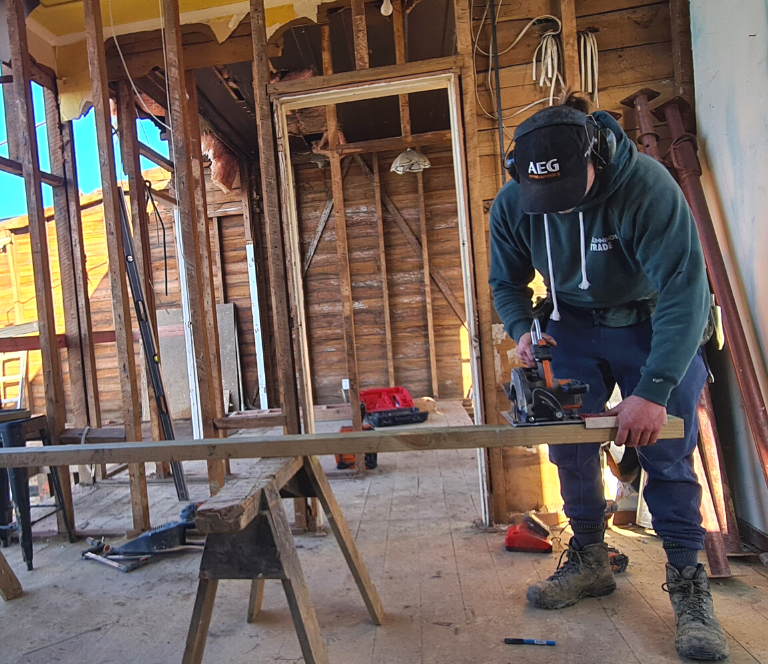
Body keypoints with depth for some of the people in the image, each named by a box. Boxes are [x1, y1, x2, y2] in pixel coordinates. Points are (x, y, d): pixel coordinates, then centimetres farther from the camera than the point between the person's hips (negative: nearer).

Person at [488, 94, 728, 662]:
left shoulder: (647, 184, -28)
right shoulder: (512, 204, -15)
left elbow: (684, 291, -32)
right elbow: (507, 283, -1)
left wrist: (653, 390, -38)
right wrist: (522, 330, -22)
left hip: (655, 325, -3)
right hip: (574, 325, 4)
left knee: (666, 453, -8)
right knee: (570, 446, 1)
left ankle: (688, 583, 11)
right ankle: (590, 562, 19)